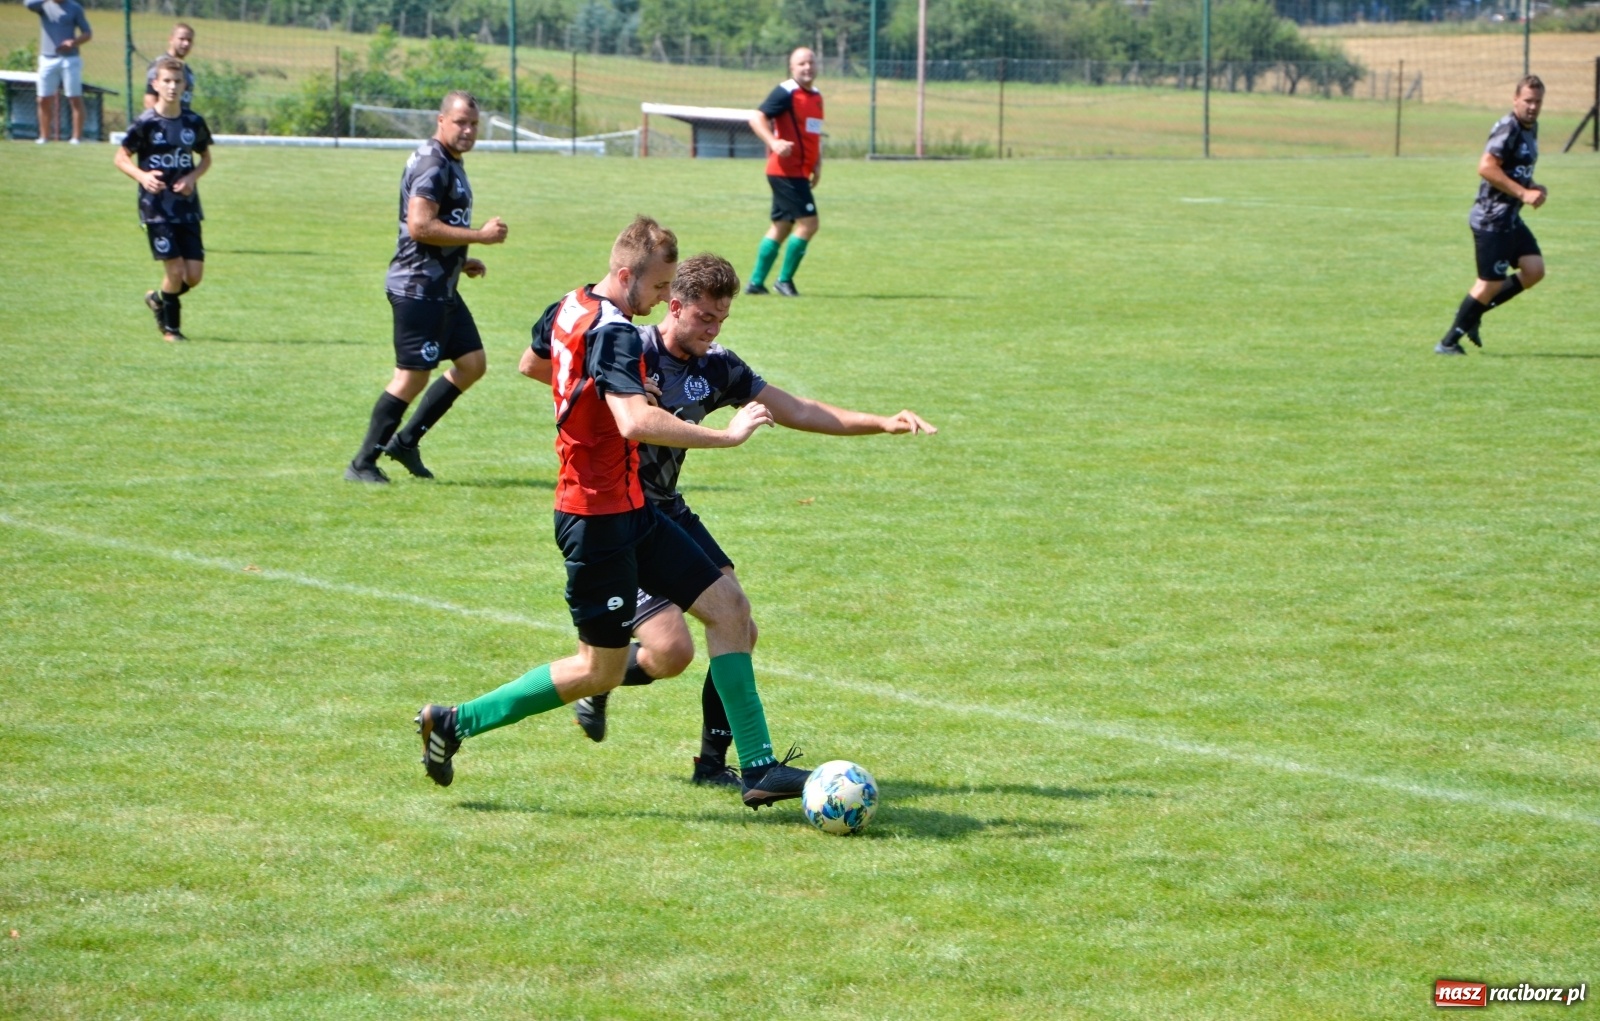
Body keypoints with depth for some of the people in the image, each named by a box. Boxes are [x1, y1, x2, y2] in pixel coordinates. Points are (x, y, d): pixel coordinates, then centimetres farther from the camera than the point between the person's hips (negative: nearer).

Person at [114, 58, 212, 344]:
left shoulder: (194, 122, 2)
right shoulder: (145, 123, -8)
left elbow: (205, 158, 16)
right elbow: (121, 158, -1)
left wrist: (193, 177, -5)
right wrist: (142, 176, -20)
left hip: (188, 208, 4)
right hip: (156, 209, -4)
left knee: (194, 275, -1)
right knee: (175, 270, -8)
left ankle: (158, 299, 29)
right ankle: (170, 327, 14)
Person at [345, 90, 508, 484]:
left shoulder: (450, 164, 17)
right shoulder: (432, 164, -16)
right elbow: (419, 225, -26)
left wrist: (460, 261, 16)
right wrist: (480, 235, -21)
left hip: (440, 287, 10)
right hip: (418, 288, -10)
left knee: (472, 363, 11)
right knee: (412, 376, -8)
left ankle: (406, 441, 17)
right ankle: (362, 464, 0)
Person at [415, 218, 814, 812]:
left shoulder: (568, 309, 7)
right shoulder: (614, 333, -22)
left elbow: (532, 362, 29)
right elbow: (636, 423, -38)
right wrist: (726, 435, -32)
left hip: (629, 512, 10)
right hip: (600, 518, -10)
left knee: (728, 606, 4)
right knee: (600, 670, 2)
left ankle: (758, 767, 3)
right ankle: (456, 723, 14)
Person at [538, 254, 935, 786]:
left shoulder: (718, 367, 4)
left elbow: (797, 411, 7)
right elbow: (533, 364, -17)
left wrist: (883, 423, -1)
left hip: (668, 513, 7)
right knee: (672, 651, -18)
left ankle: (713, 762, 9)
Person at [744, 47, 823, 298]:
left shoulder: (816, 97, 15)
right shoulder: (785, 93, -11)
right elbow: (757, 119, -18)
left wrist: (817, 165, 15)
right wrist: (774, 143, -33)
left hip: (799, 173, 9)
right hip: (786, 171, -9)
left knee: (781, 226, 11)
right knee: (808, 223, -12)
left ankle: (756, 282, 17)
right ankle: (785, 280, -2)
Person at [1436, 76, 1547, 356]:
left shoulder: (1531, 128, 14)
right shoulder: (1508, 128, -16)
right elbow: (1486, 167, -26)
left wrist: (1534, 188, 8)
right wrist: (1523, 193, -24)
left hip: (1511, 218, 9)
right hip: (1492, 219, -9)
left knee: (1534, 270, 1)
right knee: (1490, 284, -5)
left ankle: (1473, 313, 13)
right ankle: (1448, 342, 6)